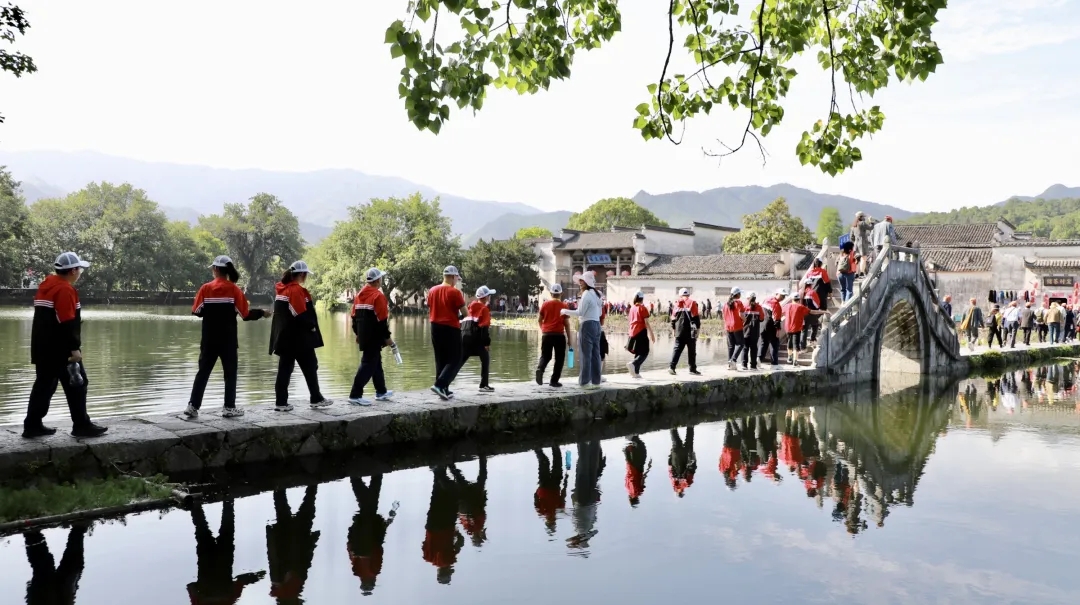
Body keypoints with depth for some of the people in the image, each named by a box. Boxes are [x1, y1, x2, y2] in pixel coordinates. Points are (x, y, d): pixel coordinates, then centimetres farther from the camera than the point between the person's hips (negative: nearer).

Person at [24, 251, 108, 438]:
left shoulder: (46, 285, 16)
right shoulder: (65, 289, -15)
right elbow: (67, 323, -21)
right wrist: (74, 348, -20)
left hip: (43, 348, 10)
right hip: (61, 349, -10)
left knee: (44, 385, 12)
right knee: (76, 385, -3)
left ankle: (32, 426, 13)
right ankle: (81, 425, 0)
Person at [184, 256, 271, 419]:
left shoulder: (206, 288, -3)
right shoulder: (234, 289, -7)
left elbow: (196, 311, 1)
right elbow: (245, 314, -8)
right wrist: (262, 313, 7)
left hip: (209, 339, 2)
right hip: (228, 339, -2)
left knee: (204, 371, 8)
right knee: (230, 372, 6)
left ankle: (193, 406, 4)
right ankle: (229, 408, 6)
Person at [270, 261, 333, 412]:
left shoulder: (281, 289, 12)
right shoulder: (297, 290, -15)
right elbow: (301, 314, -20)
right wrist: (311, 326, -6)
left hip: (284, 336, 8)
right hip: (299, 337, -8)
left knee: (285, 369, 7)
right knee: (310, 368, 3)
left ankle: (281, 402, 6)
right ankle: (316, 399, 9)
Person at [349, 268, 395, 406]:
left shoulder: (359, 294, 12)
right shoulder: (378, 295, -14)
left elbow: (354, 316, 16)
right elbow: (382, 319, -17)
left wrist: (358, 333, 24)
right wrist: (387, 337, -10)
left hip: (363, 336, 9)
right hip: (374, 337, -9)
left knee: (376, 362, 19)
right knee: (368, 365, -7)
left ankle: (381, 392, 29)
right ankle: (355, 395, -11)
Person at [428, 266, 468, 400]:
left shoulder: (432, 291, 7)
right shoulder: (455, 292, -12)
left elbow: (429, 312, 13)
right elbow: (464, 312, -9)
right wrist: (462, 300, 9)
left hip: (435, 327, 7)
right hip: (451, 328, -6)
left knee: (440, 360, 13)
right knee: (455, 360, 1)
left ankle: (444, 390, 15)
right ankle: (439, 385, -14)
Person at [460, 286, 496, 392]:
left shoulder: (471, 306, 20)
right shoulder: (484, 309, -1)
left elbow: (463, 322, 19)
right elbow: (484, 327, -10)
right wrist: (487, 343, -11)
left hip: (464, 336, 6)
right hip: (476, 338, -6)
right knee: (485, 359, 8)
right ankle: (484, 385, 6)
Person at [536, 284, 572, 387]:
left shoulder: (545, 304, 3)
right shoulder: (564, 306, -2)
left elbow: (539, 319, 11)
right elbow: (566, 323, -3)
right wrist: (569, 338, 4)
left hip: (546, 334, 2)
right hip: (559, 335, -2)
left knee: (545, 356, 13)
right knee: (559, 358, 8)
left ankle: (540, 369, -16)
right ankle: (554, 381, 6)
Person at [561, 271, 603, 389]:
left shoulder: (586, 294, -11)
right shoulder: (596, 294, 16)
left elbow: (580, 312, -14)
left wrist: (565, 311, -6)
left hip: (587, 325, -9)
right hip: (596, 325, 9)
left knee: (586, 354, -7)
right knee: (595, 354, 8)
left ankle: (585, 382, -7)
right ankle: (596, 381, 10)